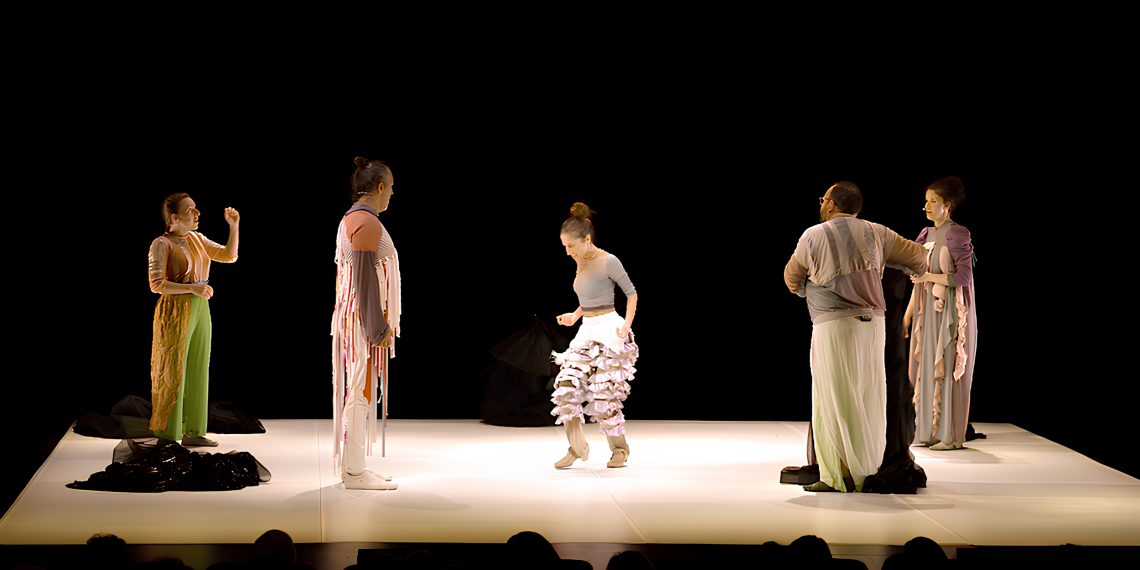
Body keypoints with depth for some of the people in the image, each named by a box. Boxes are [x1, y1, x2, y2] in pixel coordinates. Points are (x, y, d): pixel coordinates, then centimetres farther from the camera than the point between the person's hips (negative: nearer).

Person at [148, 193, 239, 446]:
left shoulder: (197, 239, 11)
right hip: (176, 311, -7)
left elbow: (229, 256, 15)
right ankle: (166, 438, 4)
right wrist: (192, 288, -21)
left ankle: (192, 432, 17)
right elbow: (156, 284, -16)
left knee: (197, 371, 9)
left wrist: (234, 226, 4)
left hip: (200, 310, 7)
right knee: (173, 373, -3)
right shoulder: (162, 244, -10)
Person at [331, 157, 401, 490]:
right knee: (361, 390, -7)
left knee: (357, 390, 12)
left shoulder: (350, 219, 15)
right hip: (366, 317, -10)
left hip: (352, 315, 10)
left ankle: (352, 465, 17)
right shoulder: (367, 222, -15)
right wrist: (379, 327, -19)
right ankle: (354, 471, -4)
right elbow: (366, 278, -20)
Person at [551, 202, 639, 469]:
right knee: (566, 387, -6)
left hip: (609, 331, -7)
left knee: (603, 394, -7)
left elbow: (631, 293, -4)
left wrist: (626, 326, -12)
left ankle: (620, 448, 12)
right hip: (586, 331, 7)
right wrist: (574, 316, 11)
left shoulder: (608, 261, -12)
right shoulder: (581, 262, 11)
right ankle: (577, 448, 4)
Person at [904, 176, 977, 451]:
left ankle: (952, 435, -1)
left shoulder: (957, 235, -10)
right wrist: (908, 313, 13)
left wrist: (929, 276, -21)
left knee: (948, 371, -5)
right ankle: (929, 431, 12)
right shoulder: (927, 235, 12)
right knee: (927, 369, 7)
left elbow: (963, 277, -15)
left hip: (951, 312, -7)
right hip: (928, 312, 7)